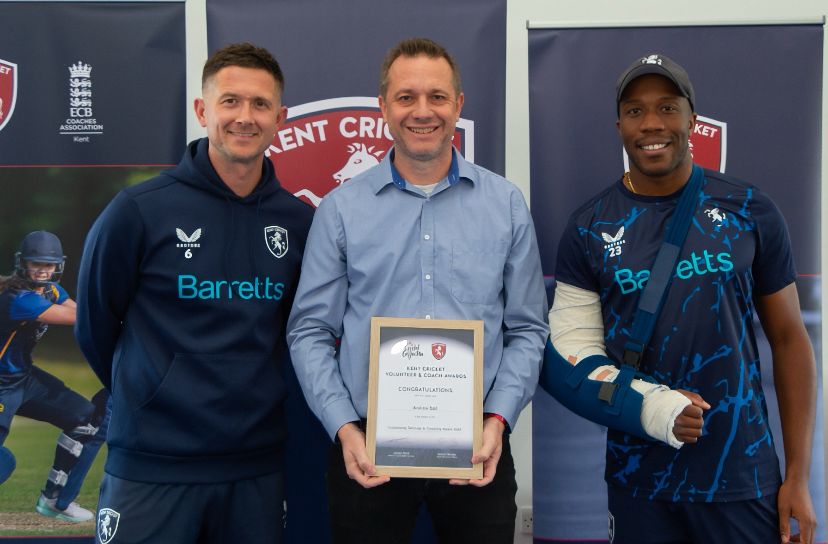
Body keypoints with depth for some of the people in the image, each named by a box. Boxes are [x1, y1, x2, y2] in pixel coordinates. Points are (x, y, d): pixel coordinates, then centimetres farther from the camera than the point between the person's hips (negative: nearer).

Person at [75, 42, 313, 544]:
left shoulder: (300, 221, 0)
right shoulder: (139, 211, -9)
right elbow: (95, 325, 2)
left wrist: (250, 398, 11)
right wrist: (152, 404, 10)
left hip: (258, 465, 3)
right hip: (151, 465, -3)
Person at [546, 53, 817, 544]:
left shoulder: (750, 212, -1)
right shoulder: (589, 229, -1)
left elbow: (789, 339, 3)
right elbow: (574, 348, -2)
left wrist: (798, 475, 0)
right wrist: (646, 404, -20)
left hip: (744, 476, 0)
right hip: (639, 480, 0)